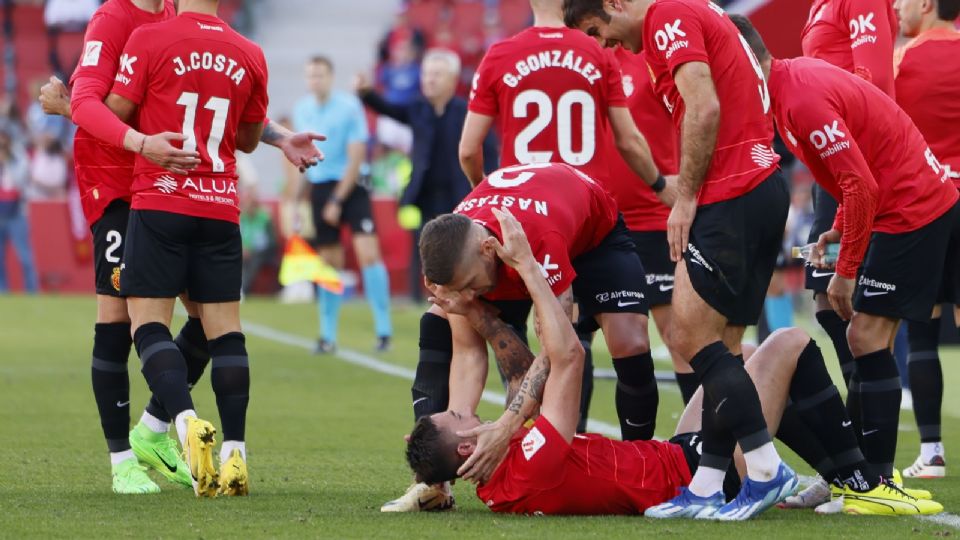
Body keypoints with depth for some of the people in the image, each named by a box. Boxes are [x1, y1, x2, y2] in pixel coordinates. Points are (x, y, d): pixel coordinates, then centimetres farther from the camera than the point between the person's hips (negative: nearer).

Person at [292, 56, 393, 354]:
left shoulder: (349, 106, -9)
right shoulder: (302, 109, 7)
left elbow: (355, 158, -10)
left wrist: (337, 200, -12)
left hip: (351, 187, -4)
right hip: (320, 189, 4)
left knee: (368, 252, -14)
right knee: (330, 262, 4)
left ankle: (383, 330, -10)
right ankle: (327, 336, 11)